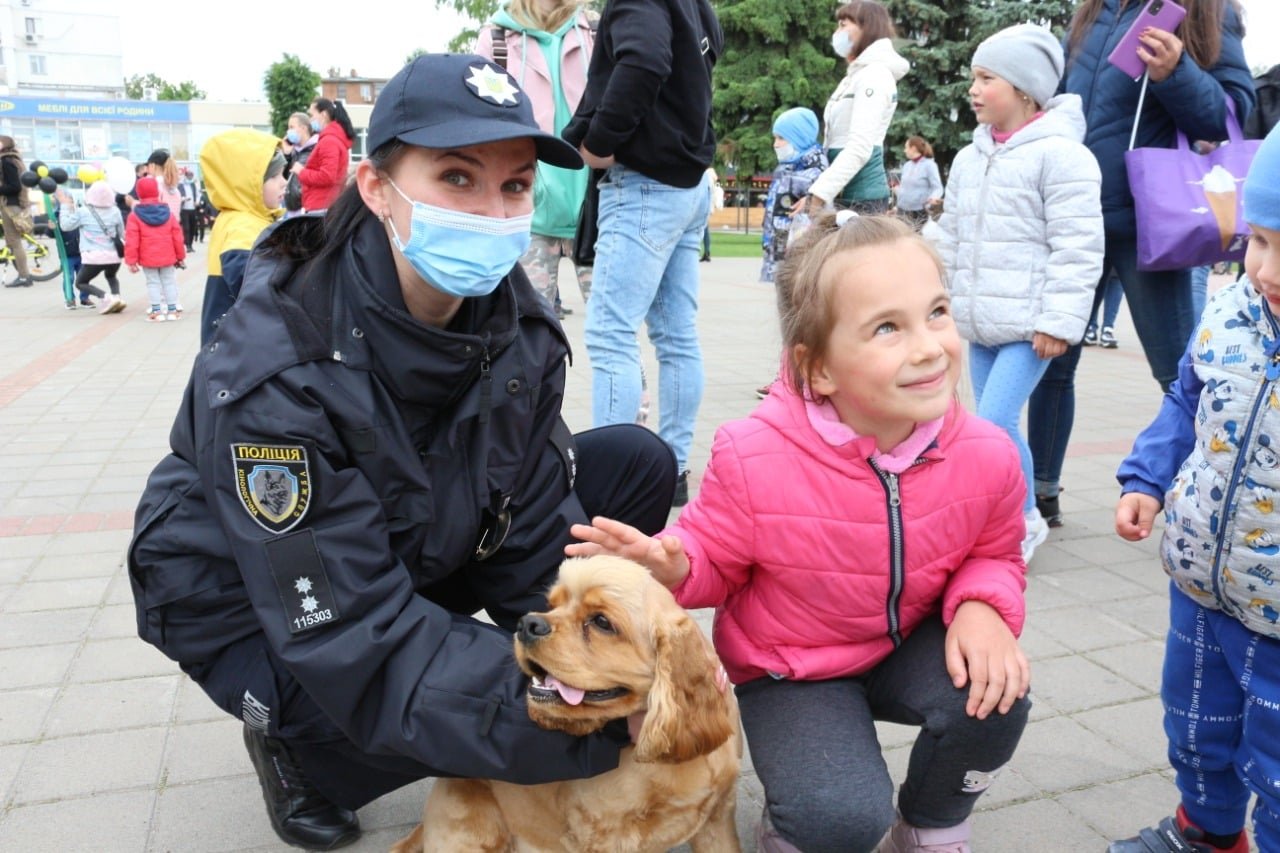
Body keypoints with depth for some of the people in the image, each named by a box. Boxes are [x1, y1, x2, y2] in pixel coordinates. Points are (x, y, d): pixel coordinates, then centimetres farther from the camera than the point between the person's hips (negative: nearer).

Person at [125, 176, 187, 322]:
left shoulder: (135, 215, -6)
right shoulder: (167, 212, 2)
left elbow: (131, 240, -10)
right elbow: (177, 236, 3)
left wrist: (131, 260, -5)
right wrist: (180, 256, 12)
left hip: (148, 259, -2)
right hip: (167, 257, 2)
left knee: (153, 283, 5)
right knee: (169, 282, 9)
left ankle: (157, 311, 3)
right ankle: (172, 310, 11)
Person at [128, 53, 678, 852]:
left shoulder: (519, 330, -17)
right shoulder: (272, 374, -33)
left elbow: (538, 550, -11)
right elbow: (359, 647, -35)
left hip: (421, 552, 5)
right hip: (249, 603, -4)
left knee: (639, 465, -10)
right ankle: (296, 744, 1)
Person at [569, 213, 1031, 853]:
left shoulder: (986, 457, -18)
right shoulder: (755, 459, -27)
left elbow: (995, 557, 2)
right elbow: (716, 562, -10)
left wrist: (983, 607, -21)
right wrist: (673, 566, -33)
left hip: (907, 648, 4)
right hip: (789, 668, -3)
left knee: (992, 693, -26)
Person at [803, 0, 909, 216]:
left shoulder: (874, 73, -9)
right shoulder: (856, 75, 21)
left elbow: (859, 148, -20)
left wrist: (818, 194, -23)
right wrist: (819, 192, 15)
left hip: (861, 196, -9)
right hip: (846, 194, 9)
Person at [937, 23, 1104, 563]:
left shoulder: (1059, 153, -10)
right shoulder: (969, 158, 12)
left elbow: (1077, 246, -14)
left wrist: (1059, 320, -18)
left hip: (1029, 324, -7)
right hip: (980, 323, 7)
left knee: (996, 421, -14)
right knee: (992, 427, 10)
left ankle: (1025, 519, 7)